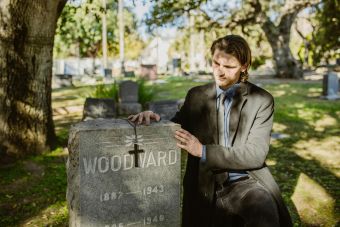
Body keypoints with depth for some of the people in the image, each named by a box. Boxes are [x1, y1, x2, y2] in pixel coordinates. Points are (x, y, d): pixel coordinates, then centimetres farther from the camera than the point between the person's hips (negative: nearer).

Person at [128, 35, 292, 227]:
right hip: (205, 188, 2)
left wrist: (203, 151, -19)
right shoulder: (196, 95, 6)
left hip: (246, 182, -2)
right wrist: (153, 118, -8)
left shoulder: (262, 100, -3)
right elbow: (175, 131, 15)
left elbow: (255, 154, -10)